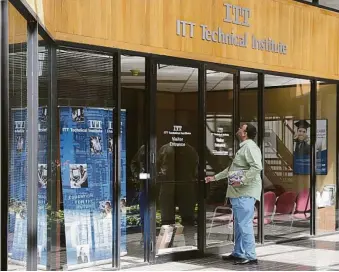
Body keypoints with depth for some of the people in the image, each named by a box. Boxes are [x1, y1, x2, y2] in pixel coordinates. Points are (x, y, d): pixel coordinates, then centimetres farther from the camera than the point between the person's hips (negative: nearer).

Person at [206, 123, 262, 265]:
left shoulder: (250, 147, -11)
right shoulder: (244, 147, 22)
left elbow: (257, 167, -25)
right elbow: (231, 169, 31)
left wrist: (242, 181, -25)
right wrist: (215, 177, 32)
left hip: (245, 193, -11)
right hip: (238, 193, 11)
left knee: (244, 224, -10)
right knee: (239, 224, 16)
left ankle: (250, 256, -7)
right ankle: (238, 253, 24)